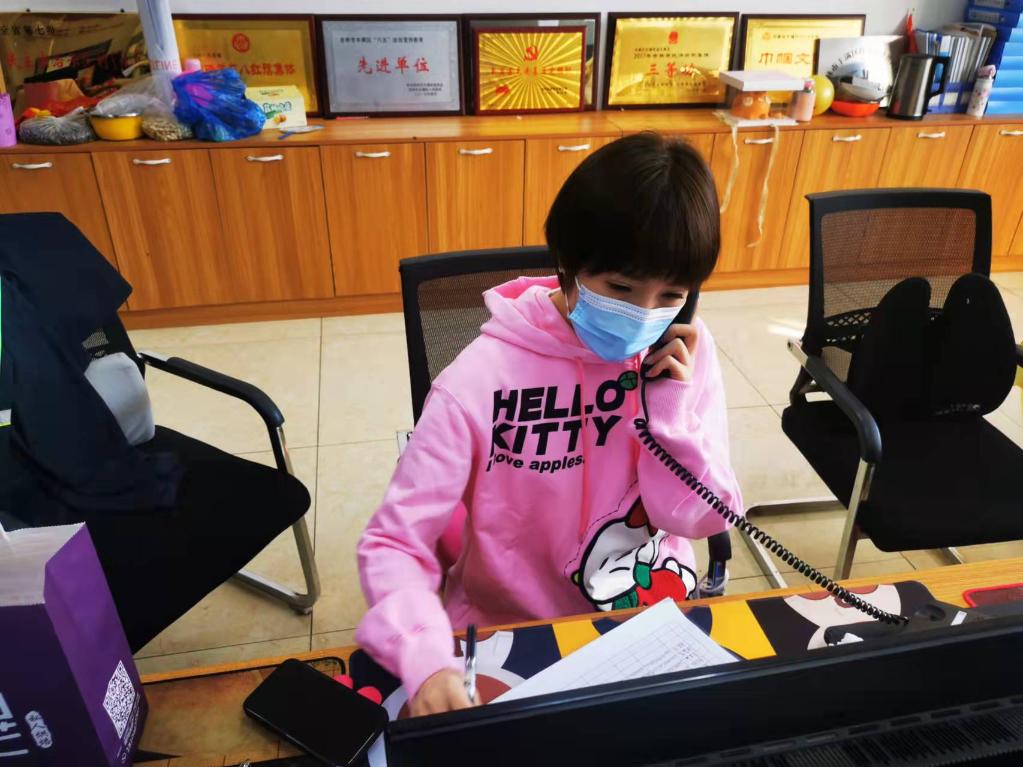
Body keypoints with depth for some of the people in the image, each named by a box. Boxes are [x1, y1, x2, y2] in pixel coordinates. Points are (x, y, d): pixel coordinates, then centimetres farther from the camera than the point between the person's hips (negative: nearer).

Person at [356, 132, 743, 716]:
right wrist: (426, 660, -34)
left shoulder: (686, 353, -10)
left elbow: (702, 518, -5)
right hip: (508, 635, -2)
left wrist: (673, 408, -20)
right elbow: (394, 543, -17)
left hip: (654, 620, 3)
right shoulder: (480, 385, -23)